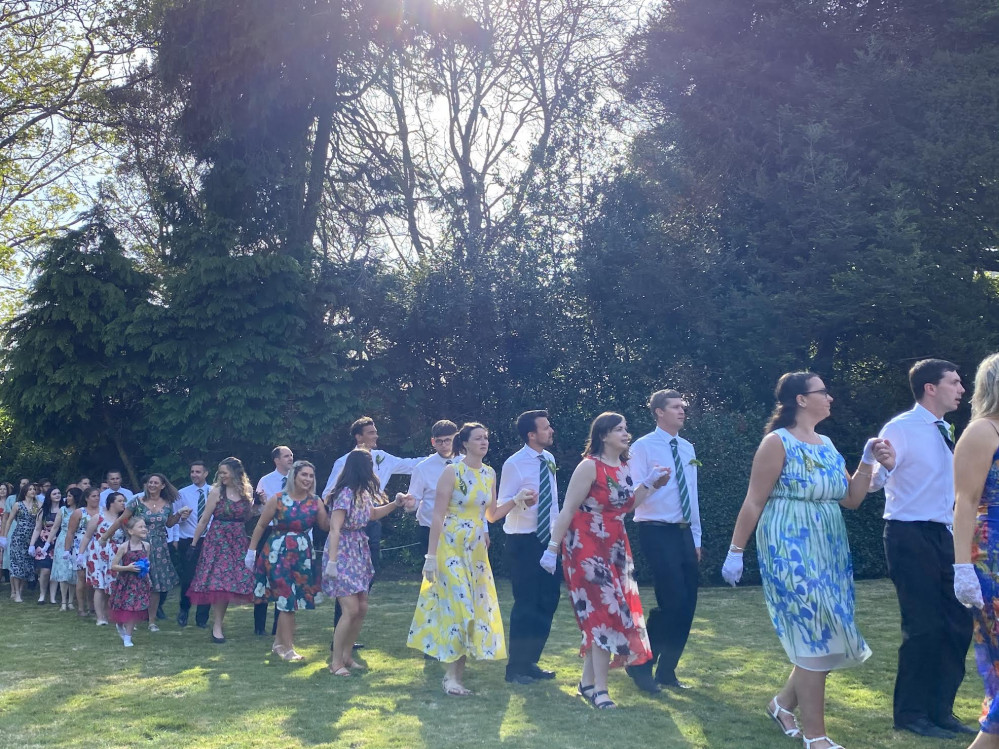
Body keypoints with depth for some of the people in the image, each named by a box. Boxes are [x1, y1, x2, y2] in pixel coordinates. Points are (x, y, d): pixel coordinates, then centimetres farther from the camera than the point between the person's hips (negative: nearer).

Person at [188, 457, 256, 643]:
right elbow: (204, 520, -2)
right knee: (220, 582, -7)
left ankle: (218, 623, 12)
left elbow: (247, 517, 11)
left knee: (230, 582, 2)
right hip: (217, 540, -3)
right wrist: (194, 543, -2)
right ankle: (217, 626, -1)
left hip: (237, 542, 3)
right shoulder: (217, 491, -4)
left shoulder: (246, 492, 6)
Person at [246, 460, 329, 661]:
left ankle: (279, 642, 28)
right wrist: (251, 551, -2)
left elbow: (326, 525, -6)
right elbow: (261, 525, -2)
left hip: (302, 554, 4)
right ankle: (288, 648, 2)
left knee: (288, 600, 12)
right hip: (278, 552, -4)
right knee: (287, 599, -4)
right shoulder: (278, 499, -7)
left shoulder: (316, 502, 1)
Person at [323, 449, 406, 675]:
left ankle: (346, 656, 20)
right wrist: (332, 561, -26)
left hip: (359, 554, 9)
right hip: (342, 555, -9)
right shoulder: (345, 493, -18)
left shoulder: (363, 493, 8)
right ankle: (335, 662, 1)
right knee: (351, 609, -11)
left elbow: (372, 514, 29)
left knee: (362, 608, 8)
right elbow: (334, 529, -22)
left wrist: (395, 504, 20)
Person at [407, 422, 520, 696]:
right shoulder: (452, 472, -10)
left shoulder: (490, 474, 8)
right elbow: (437, 516, -11)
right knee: (457, 605, -10)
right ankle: (451, 675, 1)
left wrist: (516, 500, 1)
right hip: (452, 547, -6)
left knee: (475, 607, 5)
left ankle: (458, 671, 16)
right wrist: (431, 556, -15)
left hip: (477, 548, 6)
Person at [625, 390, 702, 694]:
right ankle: (641, 664, 5)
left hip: (684, 533, 7)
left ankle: (667, 670, 20)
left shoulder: (687, 448, 13)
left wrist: (696, 537, 16)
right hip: (657, 532, -7)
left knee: (688, 604, 6)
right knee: (672, 601, -12)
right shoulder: (643, 447, -7)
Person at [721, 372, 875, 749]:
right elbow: (754, 502, -11)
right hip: (790, 548, -8)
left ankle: (784, 703, 29)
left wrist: (867, 463, 0)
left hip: (829, 550, 8)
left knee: (822, 635, 9)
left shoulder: (827, 445, 12)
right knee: (813, 636, -7)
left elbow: (851, 499, 12)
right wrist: (736, 551, -12)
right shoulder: (778, 442, -10)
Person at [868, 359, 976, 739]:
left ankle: (940, 710, 22)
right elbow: (873, 482, -21)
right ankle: (911, 714, 11)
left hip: (943, 535, 8)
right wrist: (884, 464, -41)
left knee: (958, 623, 9)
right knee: (924, 626, -6)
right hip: (910, 536, -8)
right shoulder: (900, 429, -12)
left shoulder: (944, 430, 13)